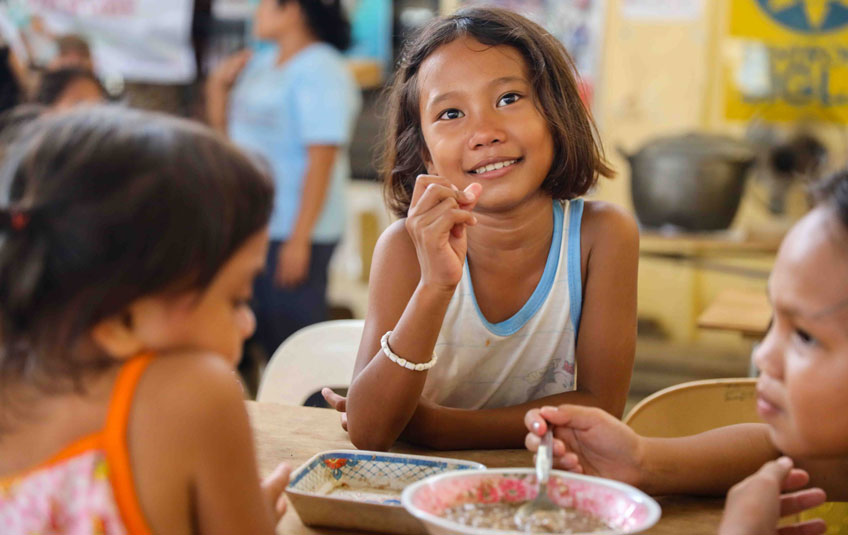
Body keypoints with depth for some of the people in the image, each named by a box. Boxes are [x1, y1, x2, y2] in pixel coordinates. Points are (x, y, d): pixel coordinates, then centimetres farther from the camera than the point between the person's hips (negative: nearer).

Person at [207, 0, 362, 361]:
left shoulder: (320, 71, -14)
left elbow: (321, 160, -19)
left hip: (291, 232, -9)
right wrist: (219, 85, 7)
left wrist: (299, 239, -22)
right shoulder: (261, 64, 12)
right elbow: (226, 132, 23)